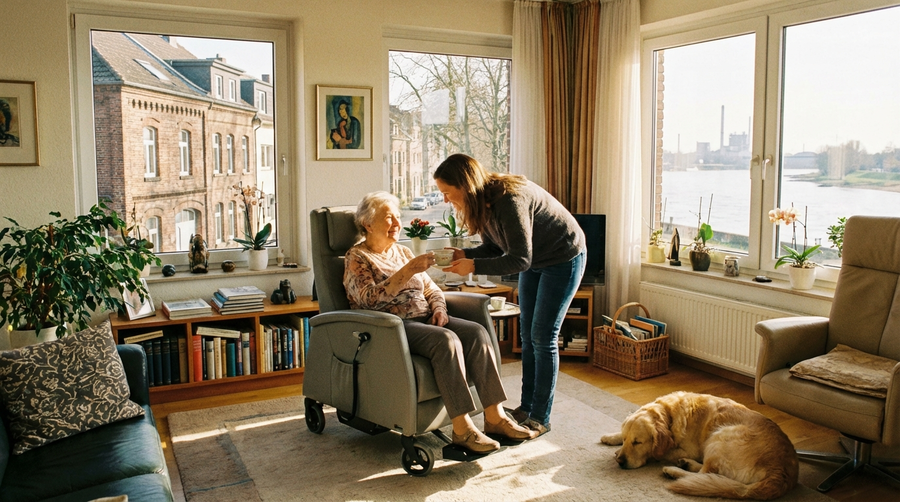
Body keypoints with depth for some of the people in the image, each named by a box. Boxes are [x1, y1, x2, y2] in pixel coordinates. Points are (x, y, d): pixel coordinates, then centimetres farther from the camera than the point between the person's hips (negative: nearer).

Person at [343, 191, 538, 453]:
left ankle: (495, 416, -21)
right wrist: (408, 270, -23)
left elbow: (432, 289, 21)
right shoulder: (356, 258, 0)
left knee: (477, 332, -20)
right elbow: (370, 298, -17)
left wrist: (438, 308, -2)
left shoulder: (403, 252, 20)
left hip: (424, 319, 7)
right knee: (446, 339, -33)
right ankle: (462, 428, -32)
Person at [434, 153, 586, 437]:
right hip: (534, 261, 9)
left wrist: (473, 266, -34)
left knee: (543, 337, -6)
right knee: (527, 335, 9)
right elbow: (494, 247, 2)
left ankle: (540, 418, 4)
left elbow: (519, 260, -33)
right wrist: (464, 254, -15)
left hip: (564, 259, -9)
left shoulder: (509, 200, -34)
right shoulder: (482, 202, -8)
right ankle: (526, 407, 19)